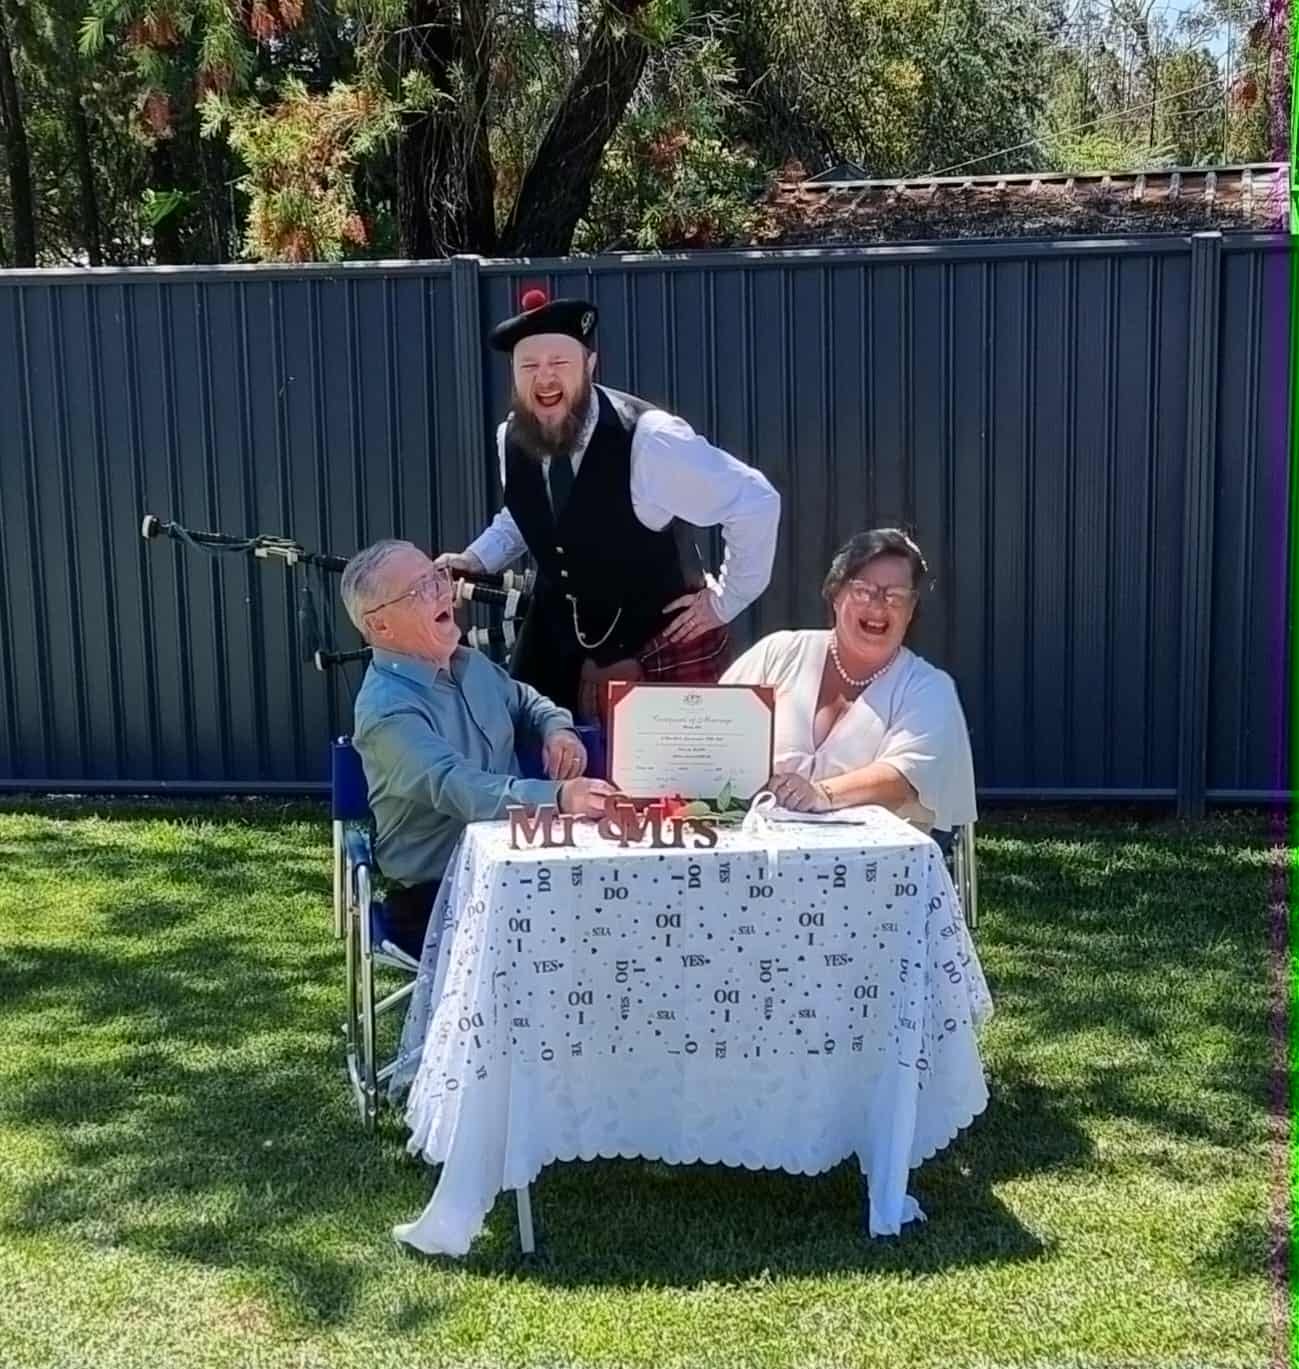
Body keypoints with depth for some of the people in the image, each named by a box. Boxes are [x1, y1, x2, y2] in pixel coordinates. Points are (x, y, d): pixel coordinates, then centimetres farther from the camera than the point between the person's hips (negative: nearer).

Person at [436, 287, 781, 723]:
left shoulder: (649, 439, -25)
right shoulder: (511, 439, -6)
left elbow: (756, 502, -18)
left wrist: (725, 600, -11)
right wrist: (477, 559, 0)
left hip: (665, 648, -5)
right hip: (560, 643, 5)